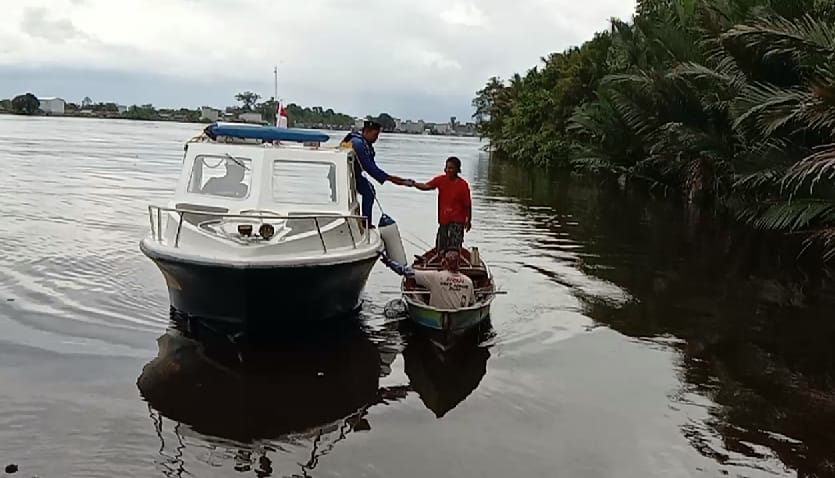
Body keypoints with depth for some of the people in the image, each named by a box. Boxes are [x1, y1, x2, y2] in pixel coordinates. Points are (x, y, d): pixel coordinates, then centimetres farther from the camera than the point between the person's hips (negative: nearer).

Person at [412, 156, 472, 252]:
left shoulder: (462, 184, -12)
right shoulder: (441, 180, 0)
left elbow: (467, 204, -7)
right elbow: (426, 186, -11)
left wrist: (468, 220, -4)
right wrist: (414, 184, -29)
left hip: (457, 221, -5)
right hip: (443, 219, 5)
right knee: (440, 248, 11)